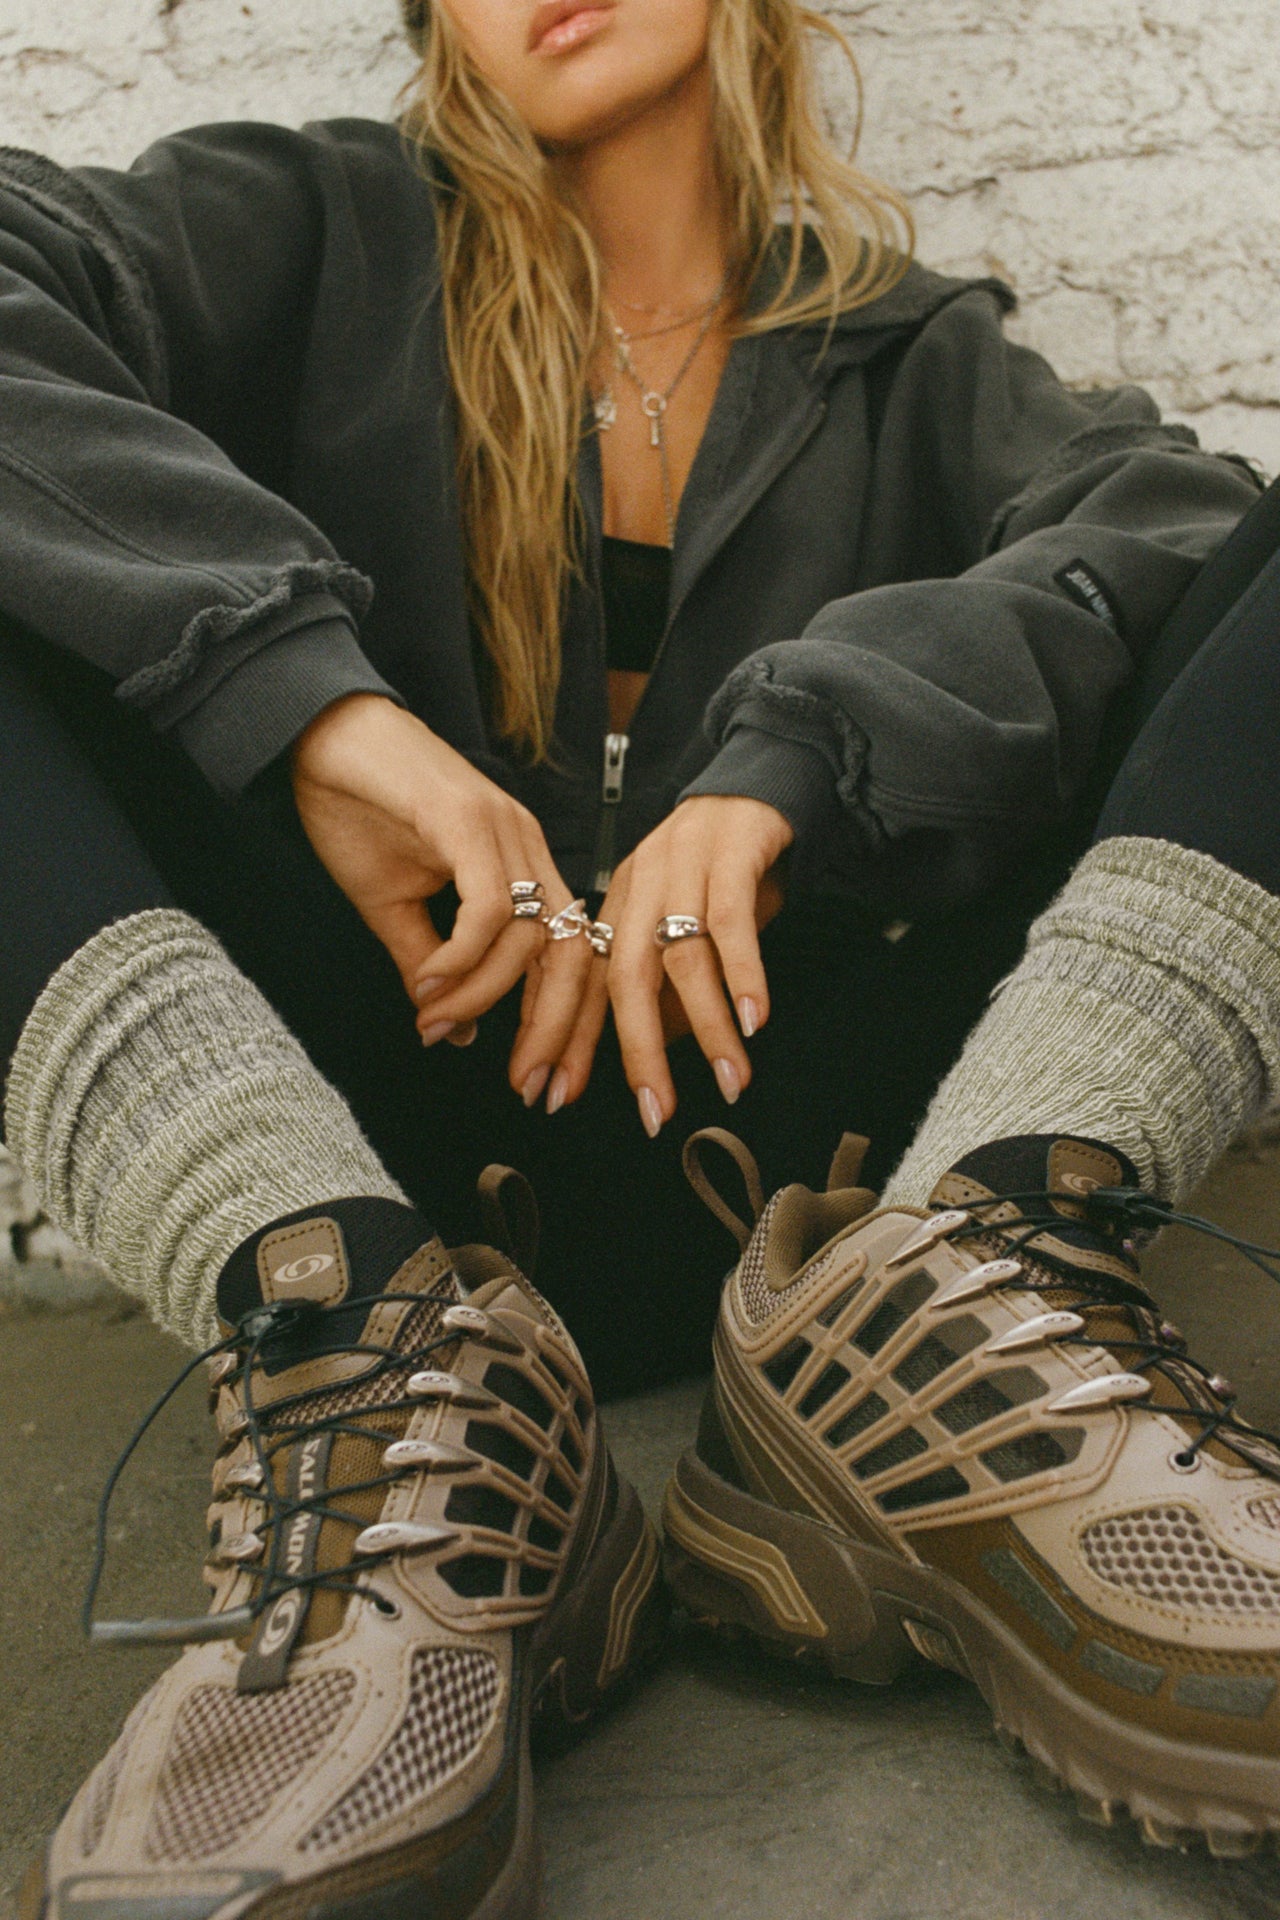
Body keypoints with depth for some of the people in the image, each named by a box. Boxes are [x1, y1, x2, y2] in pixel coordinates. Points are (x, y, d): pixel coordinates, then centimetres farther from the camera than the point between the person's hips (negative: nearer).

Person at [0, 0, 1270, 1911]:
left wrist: (792, 751, -21)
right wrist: (307, 684, -22)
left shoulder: (909, 355, 15)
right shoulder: (332, 237, 12)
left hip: (713, 1168, 1)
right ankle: (379, 1362, -33)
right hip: (348, 1142, 0)